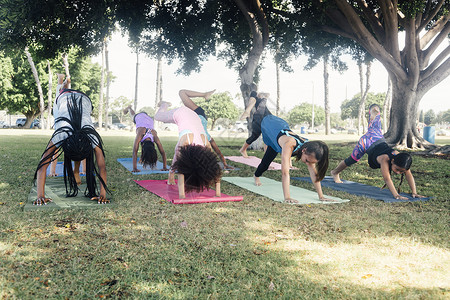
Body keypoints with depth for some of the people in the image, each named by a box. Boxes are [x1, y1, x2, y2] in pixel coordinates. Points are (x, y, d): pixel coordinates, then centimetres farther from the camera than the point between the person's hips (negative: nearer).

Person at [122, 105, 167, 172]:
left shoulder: (155, 137, -44)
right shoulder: (139, 136, -49)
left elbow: (163, 152, -38)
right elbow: (134, 152, -49)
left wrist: (165, 167, -42)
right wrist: (134, 168, -55)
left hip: (149, 118, -3)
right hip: (138, 117, 4)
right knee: (133, 115, 38)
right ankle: (129, 108, 67)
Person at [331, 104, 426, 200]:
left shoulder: (399, 156, -32)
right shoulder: (385, 160, -44)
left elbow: (409, 175, -30)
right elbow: (387, 178, -53)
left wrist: (414, 192, -38)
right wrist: (396, 195, -62)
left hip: (380, 139, 4)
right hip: (366, 141, -4)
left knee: (374, 129, 34)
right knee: (351, 160, 19)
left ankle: (374, 109, 63)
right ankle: (335, 172, 46)